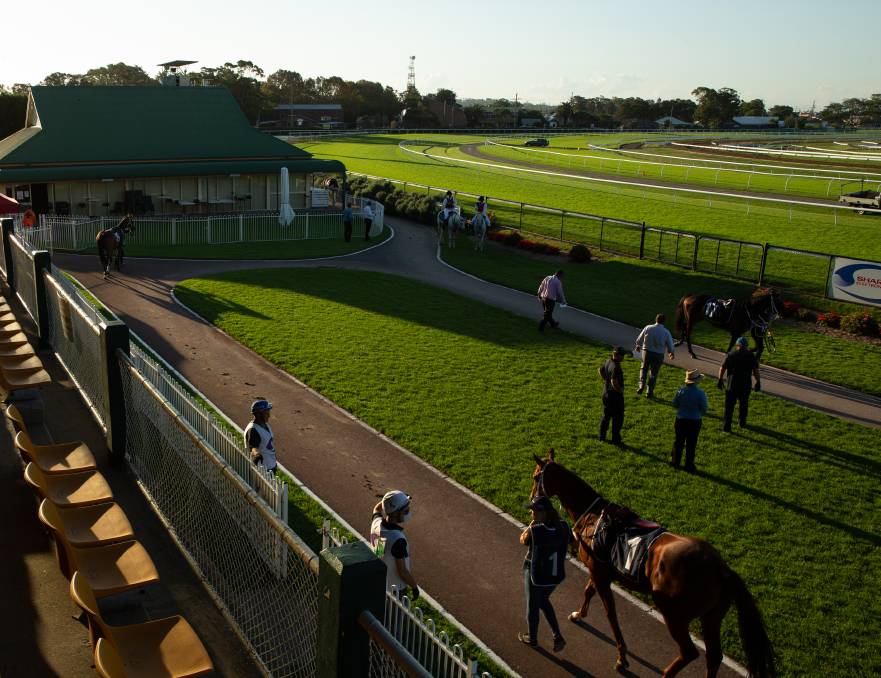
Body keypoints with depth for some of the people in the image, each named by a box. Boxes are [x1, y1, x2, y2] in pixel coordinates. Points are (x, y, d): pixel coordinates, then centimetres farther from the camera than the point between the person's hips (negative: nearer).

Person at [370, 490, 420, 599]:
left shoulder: (376, 524, -16)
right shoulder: (398, 539, -36)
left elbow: (377, 508, 11)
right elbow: (402, 571, -26)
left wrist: (389, 499, -3)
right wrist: (414, 587, -11)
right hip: (395, 588, -7)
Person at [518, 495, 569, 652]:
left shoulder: (535, 530, -29)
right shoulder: (563, 526, -13)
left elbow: (523, 540, -10)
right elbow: (571, 541, 5)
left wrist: (532, 524, -9)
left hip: (535, 575, -5)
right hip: (557, 574, 6)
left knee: (532, 606, 20)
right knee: (544, 601, 31)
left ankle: (532, 638, 42)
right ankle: (557, 636, 25)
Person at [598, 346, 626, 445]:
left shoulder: (608, 362, 0)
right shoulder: (616, 367, -27)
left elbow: (600, 371, 17)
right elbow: (614, 382, -35)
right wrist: (620, 390, -19)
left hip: (606, 393, 9)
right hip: (615, 395, -8)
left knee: (606, 415, 21)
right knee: (618, 418, 6)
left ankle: (602, 436, 29)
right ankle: (615, 439, 12)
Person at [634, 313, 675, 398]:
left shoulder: (648, 328, -8)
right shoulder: (666, 332, -10)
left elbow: (639, 340, 3)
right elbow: (670, 346, 0)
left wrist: (638, 346, 25)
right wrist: (672, 353, 22)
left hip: (646, 351, 1)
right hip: (658, 355, -1)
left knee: (644, 368, 24)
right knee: (653, 373, 12)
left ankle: (641, 385, 9)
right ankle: (649, 392, 17)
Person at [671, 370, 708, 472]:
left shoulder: (681, 391, -11)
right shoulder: (700, 393, -18)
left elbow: (675, 404, -1)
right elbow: (704, 409, -10)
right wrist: (700, 413, 13)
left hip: (681, 419, 2)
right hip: (694, 421, -2)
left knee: (679, 441, 16)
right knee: (691, 444, 9)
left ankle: (675, 462, 25)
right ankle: (689, 465, 16)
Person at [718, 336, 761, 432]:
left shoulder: (730, 355, -3)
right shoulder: (751, 355, -2)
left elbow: (722, 368, -1)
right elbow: (755, 371, -5)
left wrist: (720, 379, 9)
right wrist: (758, 382, 4)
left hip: (731, 384, -1)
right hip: (745, 385, 1)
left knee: (729, 406, 4)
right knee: (744, 404, 20)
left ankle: (727, 426, 2)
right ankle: (742, 423, 32)